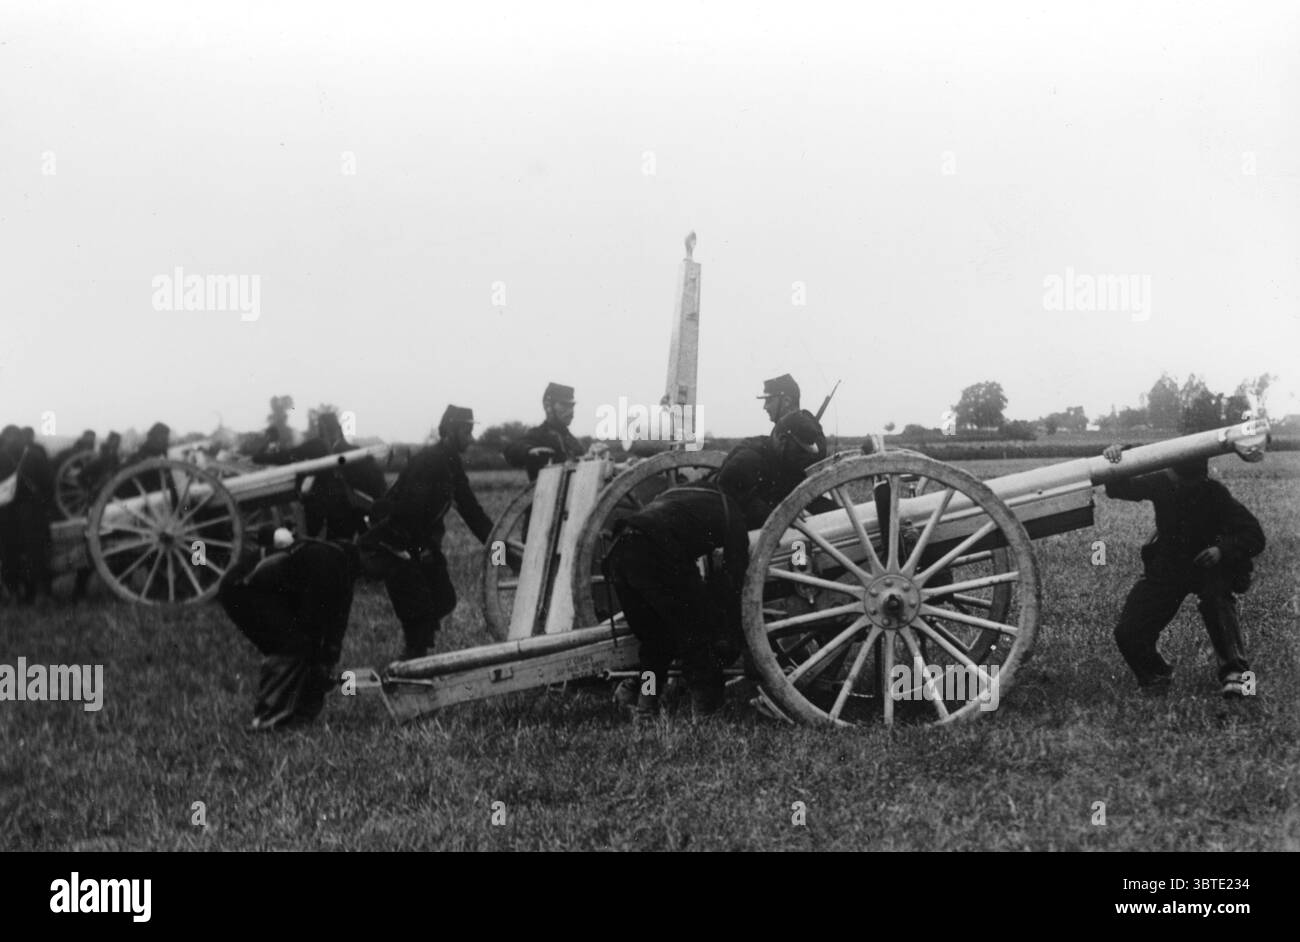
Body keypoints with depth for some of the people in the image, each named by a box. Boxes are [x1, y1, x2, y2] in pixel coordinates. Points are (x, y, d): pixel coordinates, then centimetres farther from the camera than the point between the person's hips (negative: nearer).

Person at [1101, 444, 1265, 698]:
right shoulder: (1162, 484, -14)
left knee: (1216, 599, -39)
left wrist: (1224, 550, -35)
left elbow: (1255, 537, -18)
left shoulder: (1214, 494, -21)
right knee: (1128, 634, -11)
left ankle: (1235, 673, -32)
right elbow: (1120, 489, -13)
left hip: (1207, 565, -2)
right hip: (1165, 567, 3)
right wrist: (1115, 465, -33)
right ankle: (1155, 673, 19)